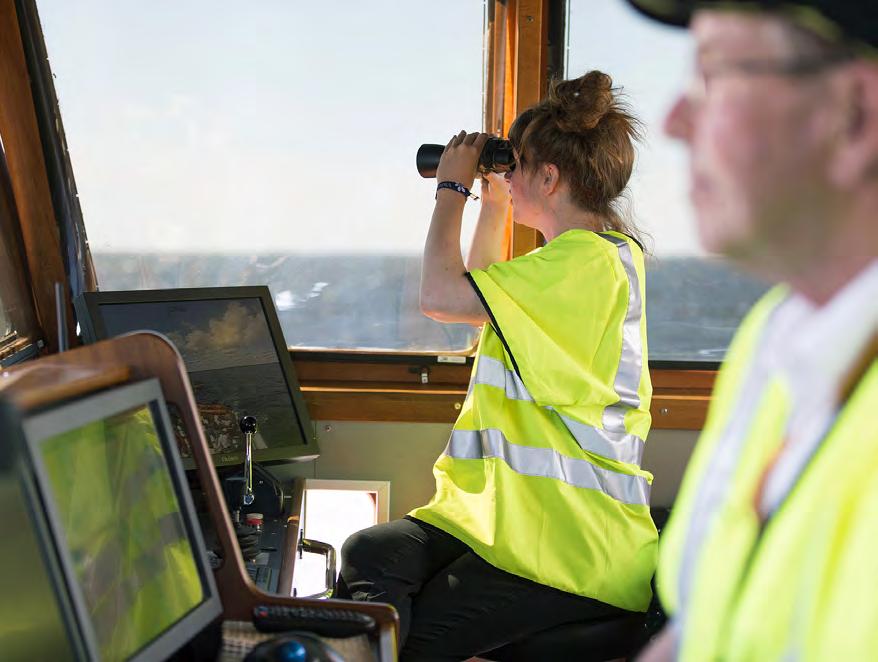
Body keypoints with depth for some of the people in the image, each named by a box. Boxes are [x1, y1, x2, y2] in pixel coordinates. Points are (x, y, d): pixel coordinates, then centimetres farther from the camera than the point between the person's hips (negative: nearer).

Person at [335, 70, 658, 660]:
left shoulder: (587, 260, -15)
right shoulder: (600, 254, 20)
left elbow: (441, 296, -19)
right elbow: (481, 297, 36)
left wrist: (452, 188, -3)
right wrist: (494, 204, 25)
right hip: (515, 510, 9)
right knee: (369, 553, -16)